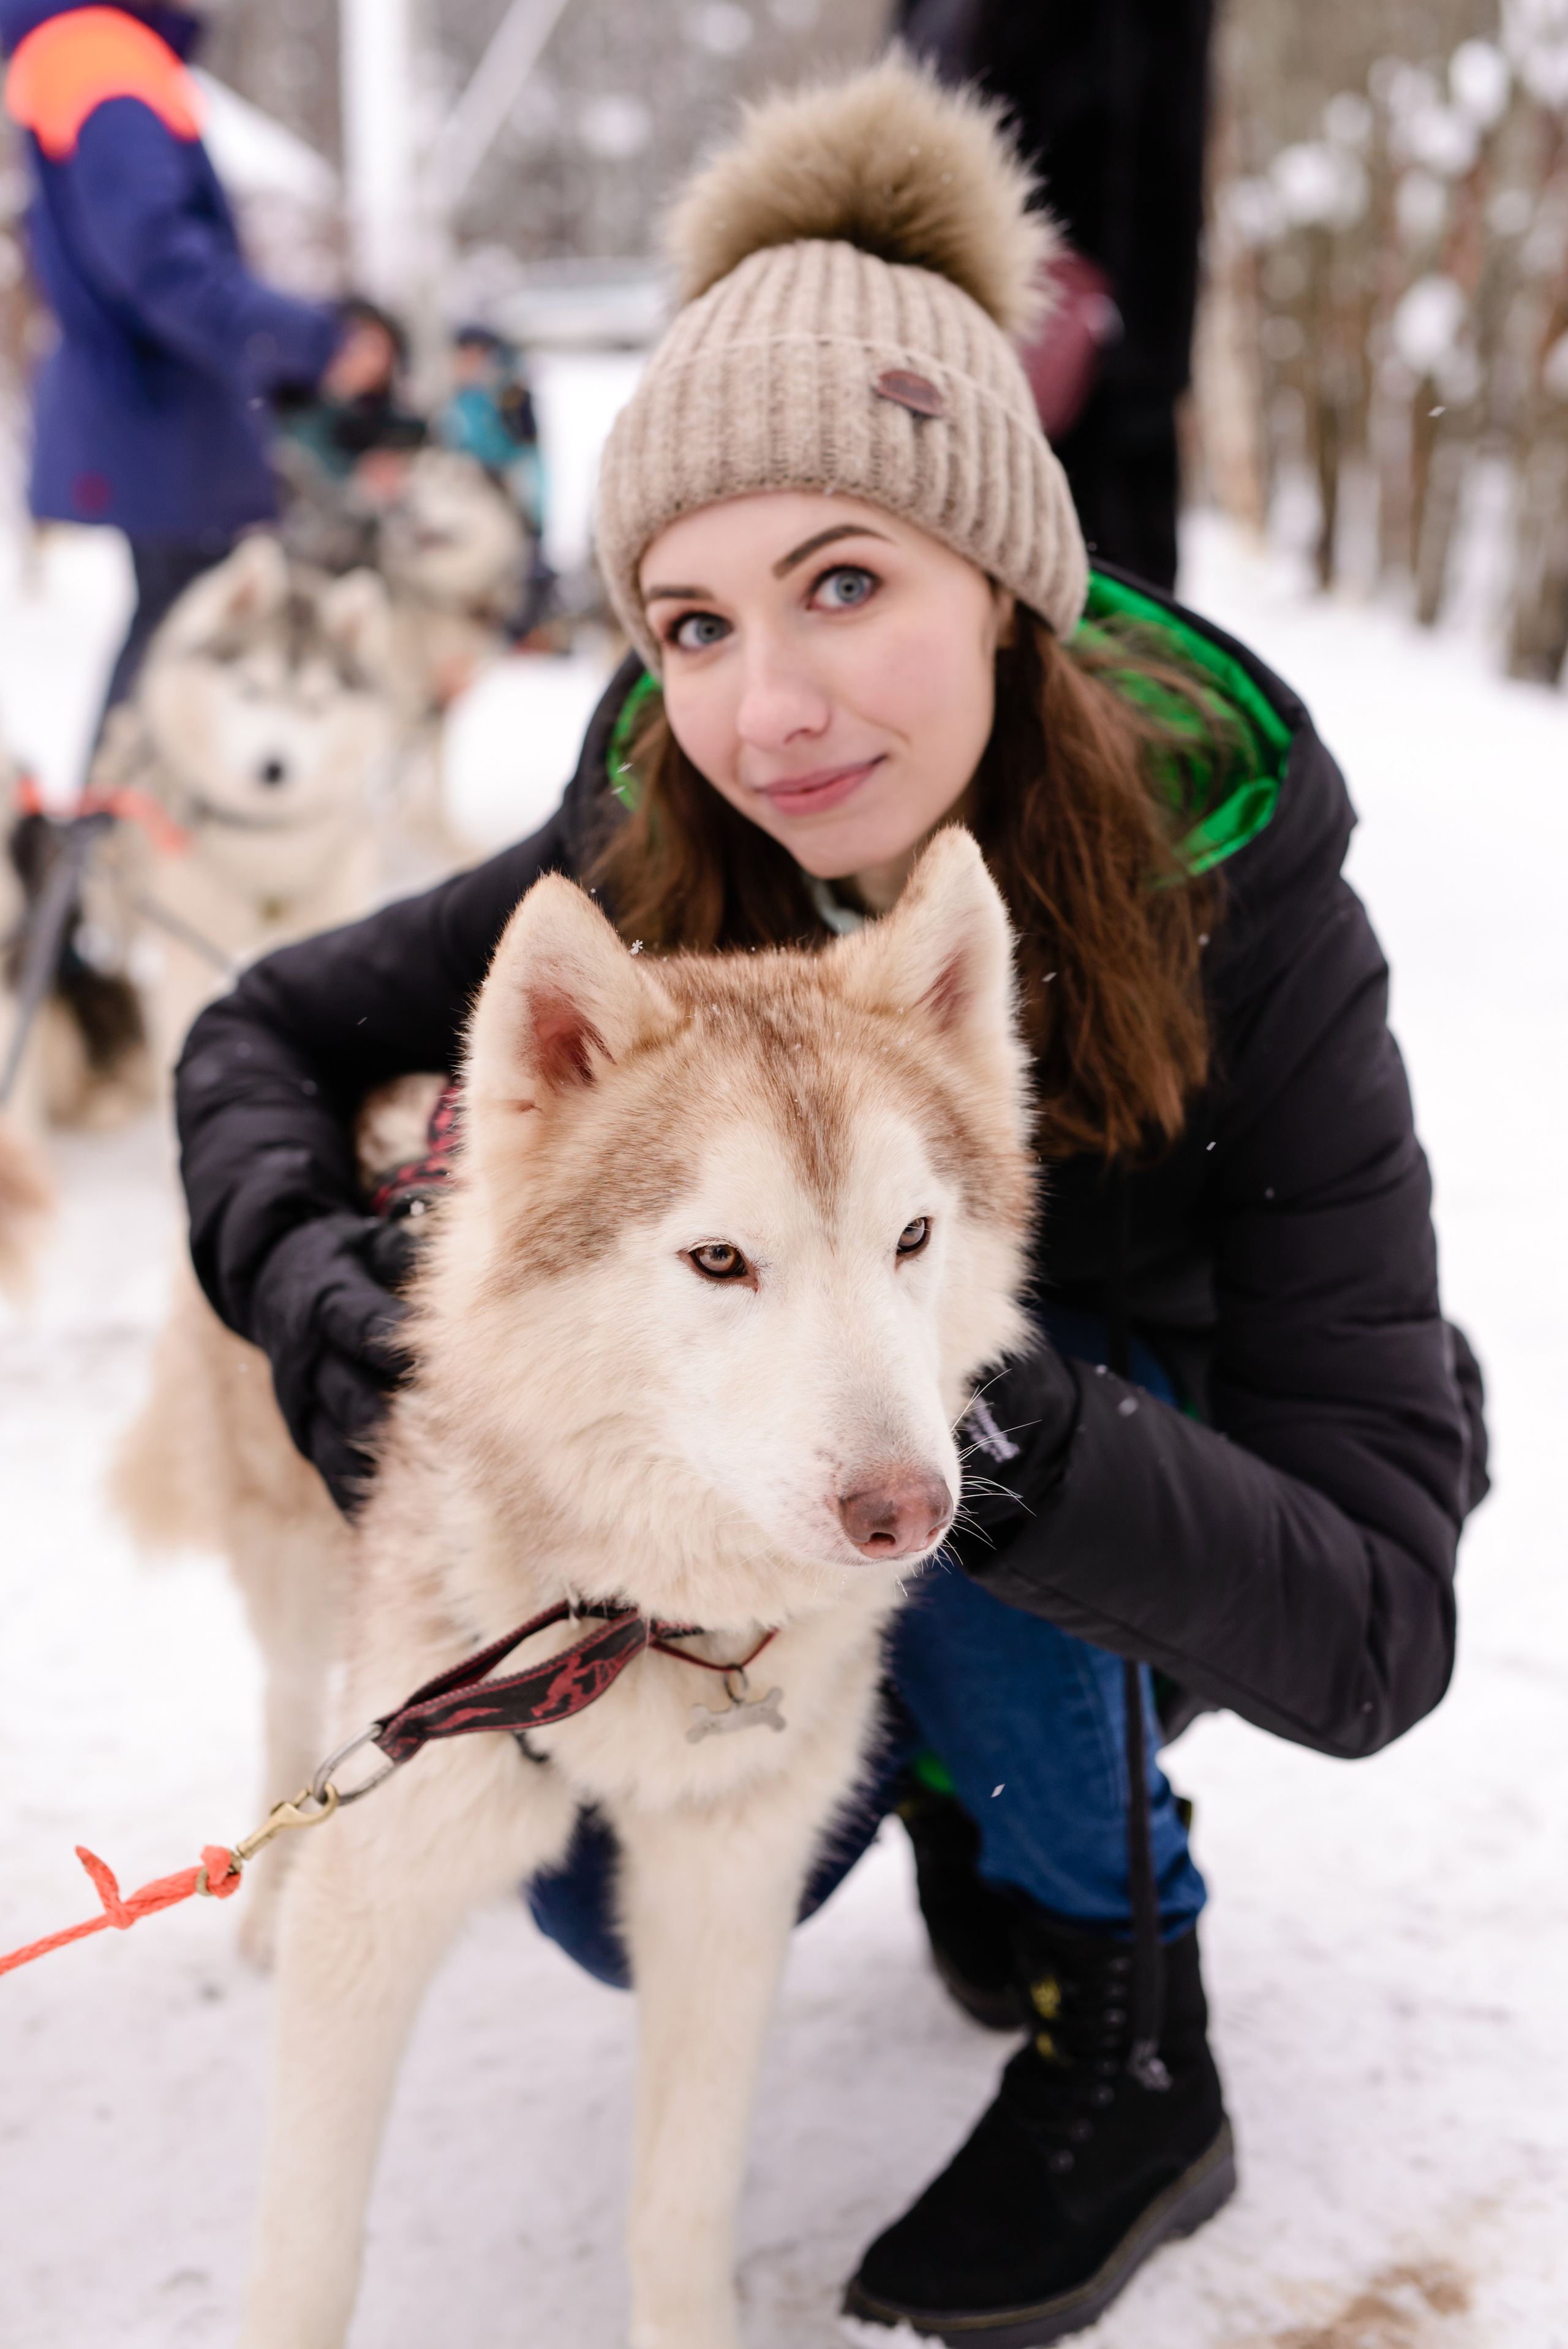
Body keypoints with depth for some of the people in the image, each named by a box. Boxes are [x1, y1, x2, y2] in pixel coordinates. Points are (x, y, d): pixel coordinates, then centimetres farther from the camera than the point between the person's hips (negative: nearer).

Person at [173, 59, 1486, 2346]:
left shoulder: (1244, 921, -32)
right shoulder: (653, 864, -22)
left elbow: (1375, 1636, -35)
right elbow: (265, 1031, -7)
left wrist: (982, 1424, -52)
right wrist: (314, 1279, -29)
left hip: (1192, 1527, -3)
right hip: (820, 1535, 3)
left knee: (968, 1379, -32)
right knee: (622, 1898, -11)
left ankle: (1125, 2034, -10)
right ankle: (961, 1764, 20)